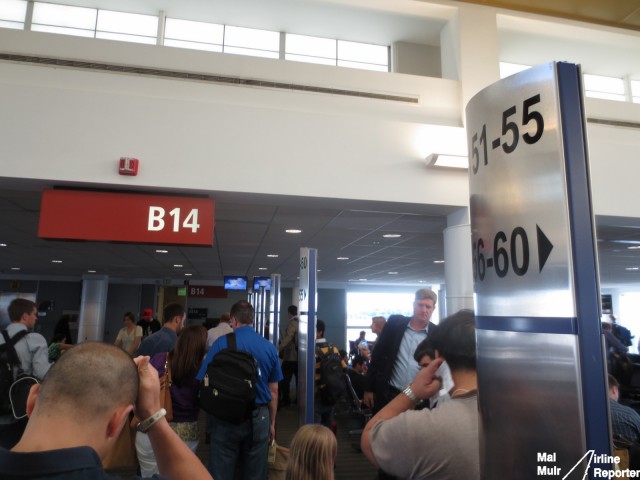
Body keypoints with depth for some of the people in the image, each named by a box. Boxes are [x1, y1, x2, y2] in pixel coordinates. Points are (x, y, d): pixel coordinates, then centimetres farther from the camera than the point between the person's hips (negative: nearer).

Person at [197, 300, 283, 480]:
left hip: (226, 417, -2)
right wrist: (272, 423, 17)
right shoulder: (269, 347, 0)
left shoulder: (221, 343, -8)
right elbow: (273, 391, 6)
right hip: (258, 418, 3)